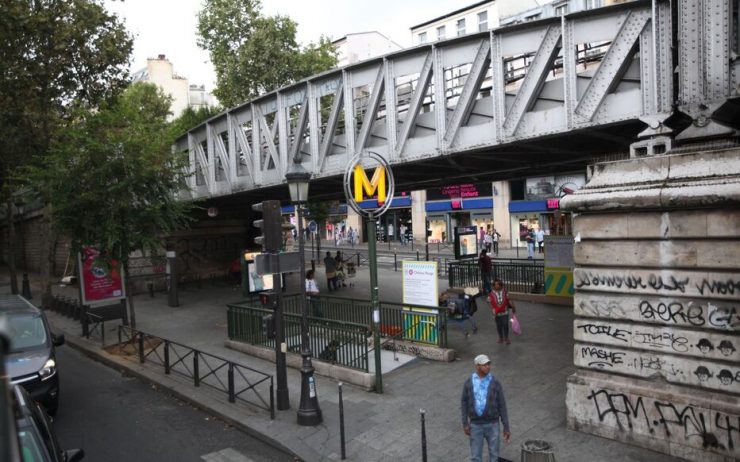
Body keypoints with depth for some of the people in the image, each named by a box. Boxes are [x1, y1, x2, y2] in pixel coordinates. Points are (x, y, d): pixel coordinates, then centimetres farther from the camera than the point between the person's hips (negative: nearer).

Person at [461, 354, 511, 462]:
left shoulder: (495, 383, -8)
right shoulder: (468, 383, -6)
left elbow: (502, 406, -4)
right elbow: (464, 403, 0)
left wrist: (506, 427, -3)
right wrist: (465, 424, -6)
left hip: (492, 424, 0)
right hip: (476, 425, 0)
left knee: (493, 453, 12)